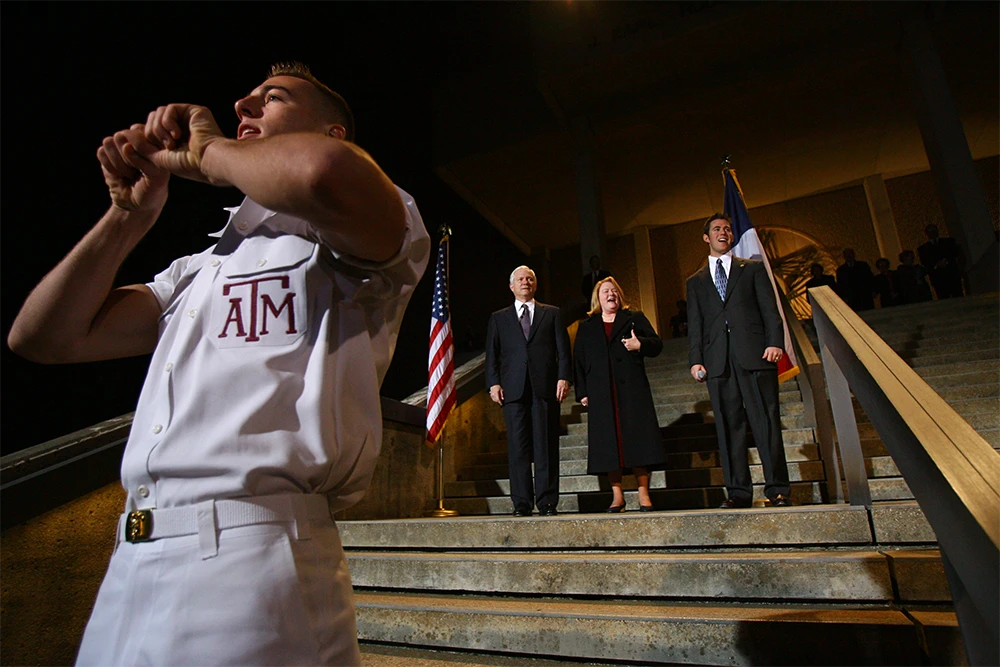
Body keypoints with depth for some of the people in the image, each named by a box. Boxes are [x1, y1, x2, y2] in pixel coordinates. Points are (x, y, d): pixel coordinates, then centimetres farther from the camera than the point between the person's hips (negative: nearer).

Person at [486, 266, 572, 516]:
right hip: (514, 389, 1)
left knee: (546, 446, -1)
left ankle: (547, 502, 7)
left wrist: (563, 377, -4)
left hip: (545, 387, 0)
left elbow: (563, 350, 10)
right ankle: (521, 503, 6)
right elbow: (492, 354, 11)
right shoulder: (498, 318, 18)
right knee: (518, 447, 0)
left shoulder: (552, 314, 17)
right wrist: (493, 383, -2)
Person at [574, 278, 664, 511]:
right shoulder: (586, 327, 19)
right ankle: (617, 494, 4)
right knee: (608, 440, -2)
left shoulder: (635, 319, 16)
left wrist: (640, 345, -14)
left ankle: (643, 492, 1)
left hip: (632, 388, -1)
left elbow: (657, 344, 9)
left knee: (637, 435, -6)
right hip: (600, 393, 1)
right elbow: (578, 361, 13)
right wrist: (582, 392, 3)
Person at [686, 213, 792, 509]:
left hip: (754, 354, -1)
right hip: (718, 361, 2)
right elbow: (694, 325, 13)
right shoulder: (696, 282, 20)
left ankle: (777, 490, 5)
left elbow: (770, 309, 7)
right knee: (729, 427, 2)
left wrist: (775, 341, -8)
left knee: (767, 422, -3)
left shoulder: (753, 269, 17)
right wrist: (695, 359, 0)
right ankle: (738, 492, 7)